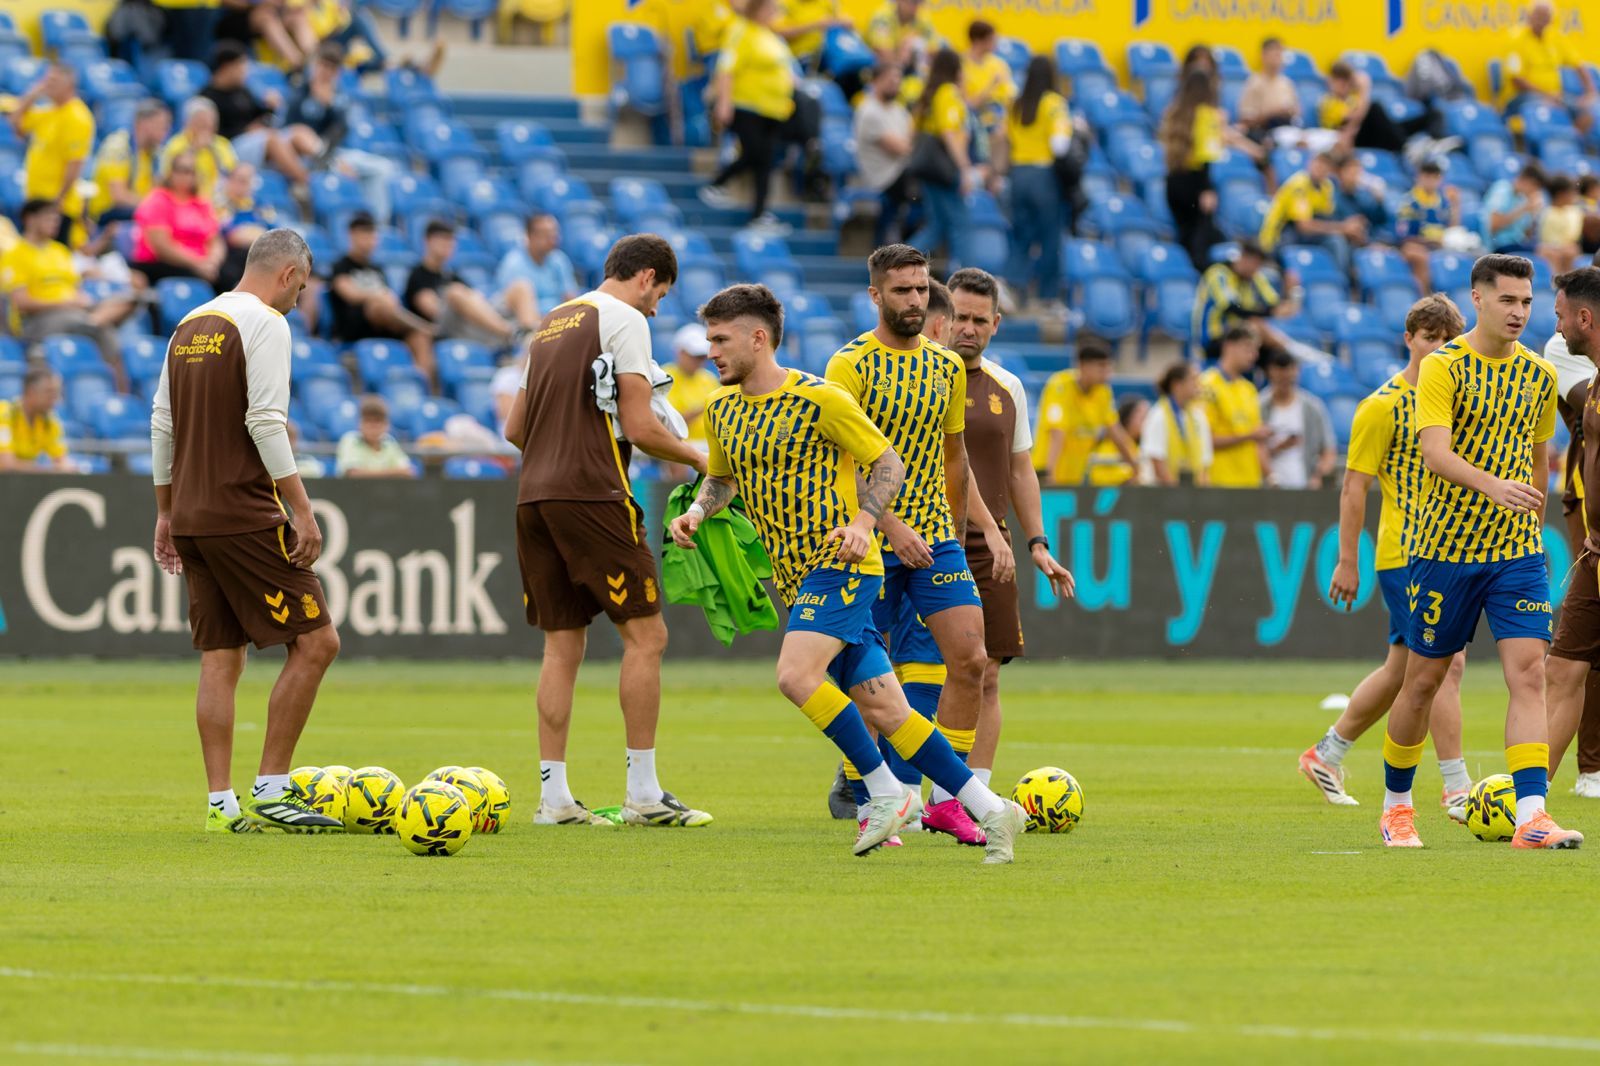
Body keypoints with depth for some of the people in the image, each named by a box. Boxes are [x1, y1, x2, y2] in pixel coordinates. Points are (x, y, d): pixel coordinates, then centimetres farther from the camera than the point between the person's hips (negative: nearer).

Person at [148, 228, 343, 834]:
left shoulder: (190, 325, 16)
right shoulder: (264, 324, -8)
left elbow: (162, 425, 18)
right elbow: (266, 423, -17)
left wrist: (166, 511, 23)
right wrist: (302, 510, -17)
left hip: (192, 517, 8)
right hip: (248, 517, -8)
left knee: (220, 659, 8)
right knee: (316, 643, -3)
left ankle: (221, 805, 4)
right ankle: (269, 793, -6)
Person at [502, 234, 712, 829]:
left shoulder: (550, 324, 20)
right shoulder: (624, 320, -4)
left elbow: (514, 429, 22)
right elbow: (640, 428, -10)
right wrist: (698, 459, 6)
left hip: (534, 496, 8)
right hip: (593, 493, -8)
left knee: (562, 646, 8)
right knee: (645, 635, -2)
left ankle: (554, 797, 4)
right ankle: (643, 794, -4)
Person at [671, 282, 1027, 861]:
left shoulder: (819, 399, -11)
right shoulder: (721, 408, 10)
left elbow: (889, 463, -4)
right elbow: (722, 478, 27)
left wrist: (863, 521, -19)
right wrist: (698, 510, 7)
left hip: (841, 565, -7)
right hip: (795, 576, 7)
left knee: (796, 675, -26)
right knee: (882, 709, 3)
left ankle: (886, 792, -13)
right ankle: (989, 811, 8)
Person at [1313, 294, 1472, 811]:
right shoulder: (1382, 406, -8)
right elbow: (1354, 485, -8)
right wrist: (1348, 560, -10)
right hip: (1403, 554, -8)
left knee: (1401, 669, 14)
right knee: (1447, 663, -14)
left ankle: (1327, 754, 30)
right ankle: (1456, 787, -11)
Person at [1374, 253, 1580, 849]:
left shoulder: (1540, 376, 8)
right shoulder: (1443, 368, -8)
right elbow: (1435, 452, -22)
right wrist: (1493, 486, -38)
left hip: (1518, 553, 3)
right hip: (1446, 548, -3)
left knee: (1529, 673, -12)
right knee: (1424, 679, 6)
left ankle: (1531, 818, -19)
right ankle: (1396, 805, 26)